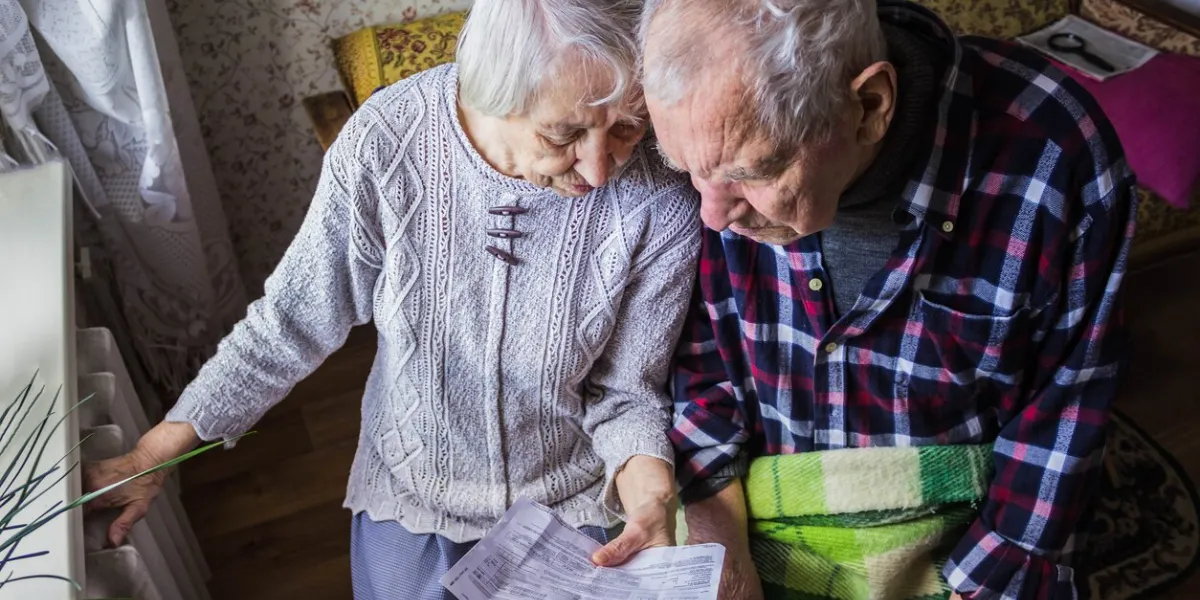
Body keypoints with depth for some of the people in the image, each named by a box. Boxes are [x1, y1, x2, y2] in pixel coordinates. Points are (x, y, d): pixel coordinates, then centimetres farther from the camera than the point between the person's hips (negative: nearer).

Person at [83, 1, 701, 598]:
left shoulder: (661, 209, -27)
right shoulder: (383, 146, -27)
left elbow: (625, 392, -14)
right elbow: (289, 326, -13)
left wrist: (651, 490, -34)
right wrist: (148, 458, -8)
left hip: (571, 506, 0)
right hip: (408, 492, 1)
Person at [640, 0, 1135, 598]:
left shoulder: (1057, 164, -24)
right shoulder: (723, 141, -17)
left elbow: (1059, 420, -12)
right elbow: (698, 350, -5)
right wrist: (717, 535, -13)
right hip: (749, 511, 1)